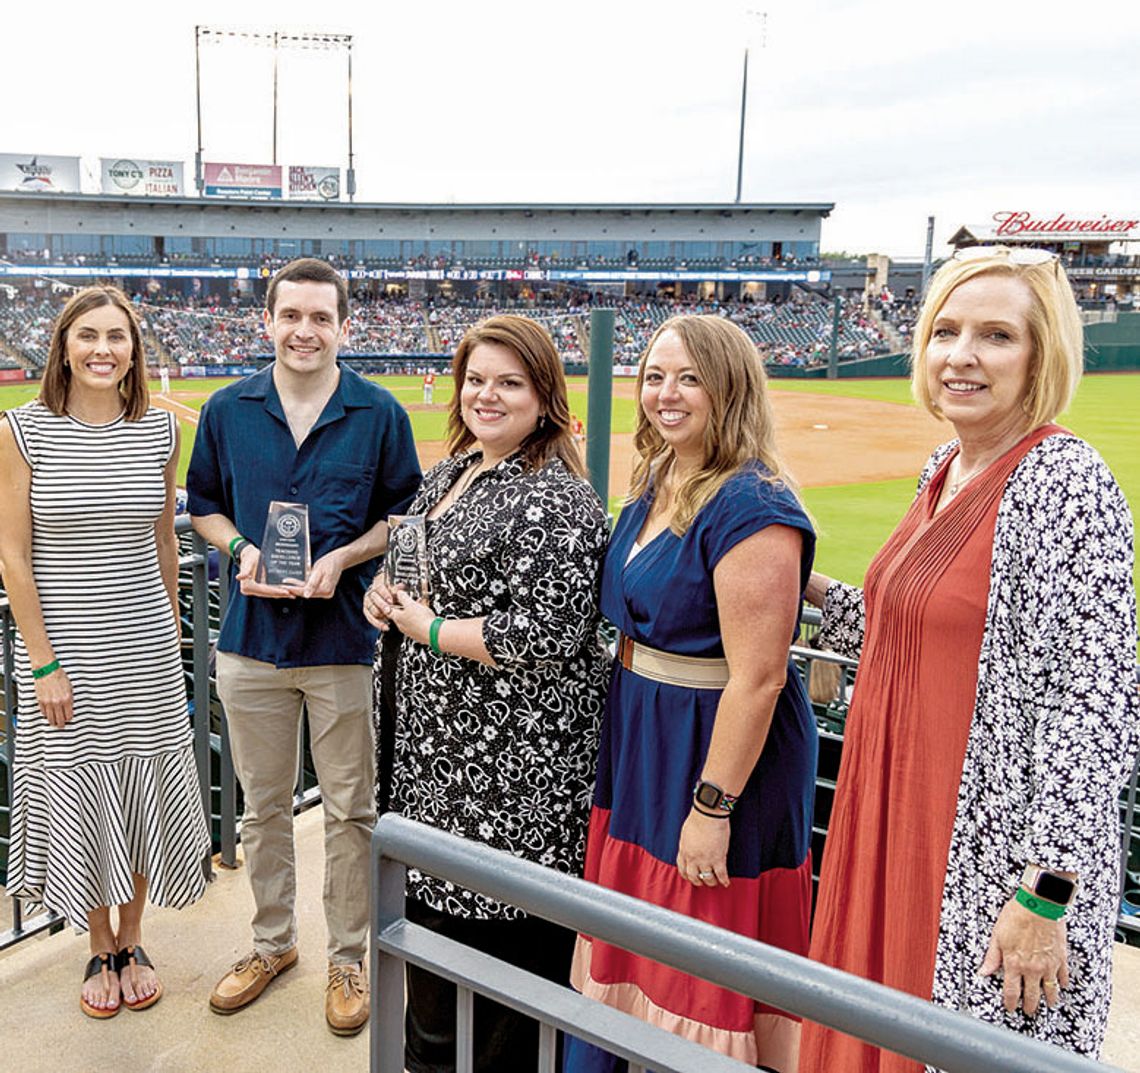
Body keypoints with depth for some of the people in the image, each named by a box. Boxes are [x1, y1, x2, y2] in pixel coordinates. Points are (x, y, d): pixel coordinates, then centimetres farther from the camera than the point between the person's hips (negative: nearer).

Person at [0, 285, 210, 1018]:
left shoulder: (159, 431, 0)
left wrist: (170, 636, 11)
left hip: (144, 646, 2)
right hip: (65, 647, -2)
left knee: (145, 790, 10)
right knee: (79, 793, 9)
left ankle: (132, 942, 32)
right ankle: (101, 952, 31)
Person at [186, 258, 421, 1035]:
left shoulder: (379, 414, -3)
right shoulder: (228, 410, 3)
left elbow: (405, 514, 2)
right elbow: (204, 504, 12)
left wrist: (344, 558, -14)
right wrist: (241, 549, -8)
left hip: (346, 637, -2)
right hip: (253, 635, 3)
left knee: (351, 810, 8)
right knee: (264, 804, 16)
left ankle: (348, 957, 27)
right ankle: (273, 942, 37)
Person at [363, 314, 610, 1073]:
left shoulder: (553, 499, -20)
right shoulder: (452, 472, 9)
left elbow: (545, 637, -27)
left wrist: (427, 628, -16)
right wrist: (386, 594, 0)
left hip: (514, 764, -9)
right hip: (441, 749, 10)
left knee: (496, 929, 5)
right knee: (434, 899, 24)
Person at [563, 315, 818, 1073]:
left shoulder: (751, 507, -22)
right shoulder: (654, 487, 7)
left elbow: (757, 678, -25)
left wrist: (713, 806, -22)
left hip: (722, 751, -9)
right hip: (642, 741, 9)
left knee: (705, 980, 9)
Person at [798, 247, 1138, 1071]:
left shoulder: (1067, 482, -18)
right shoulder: (945, 469, 6)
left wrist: (1046, 896, -21)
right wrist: (817, 589, 11)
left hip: (1000, 854, -8)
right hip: (901, 820, 8)